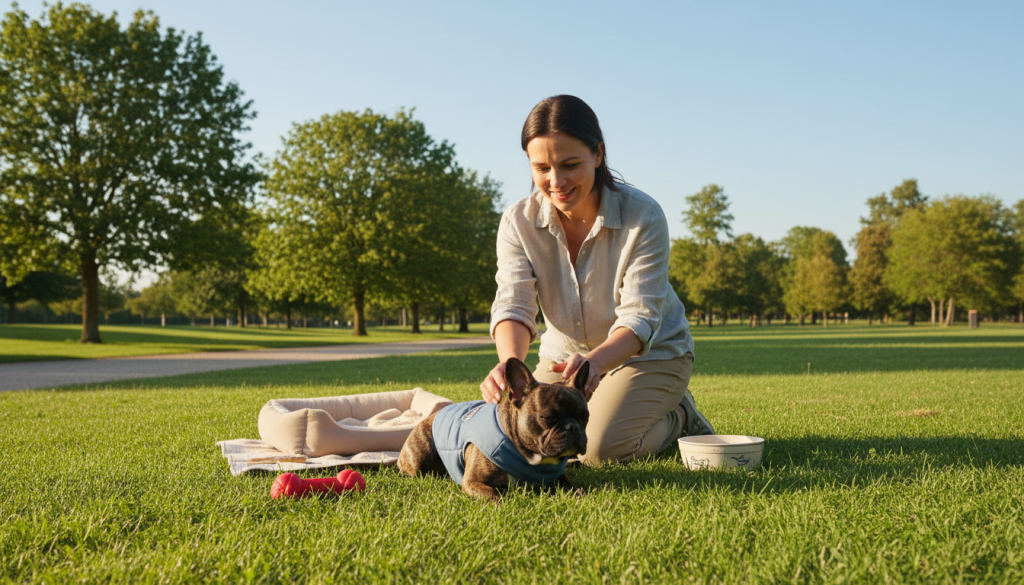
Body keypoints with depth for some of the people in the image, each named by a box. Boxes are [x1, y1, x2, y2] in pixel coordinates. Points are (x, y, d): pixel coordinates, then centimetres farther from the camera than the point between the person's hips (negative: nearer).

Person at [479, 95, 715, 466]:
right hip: (566, 355, 4)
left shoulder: (643, 216, -24)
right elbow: (513, 303, -25)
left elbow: (640, 316, -29)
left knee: (599, 449, -25)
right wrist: (510, 362, -48)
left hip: (651, 354, -4)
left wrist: (594, 361, -51)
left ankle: (678, 417, 6)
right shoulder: (518, 222, -15)